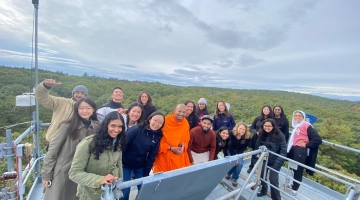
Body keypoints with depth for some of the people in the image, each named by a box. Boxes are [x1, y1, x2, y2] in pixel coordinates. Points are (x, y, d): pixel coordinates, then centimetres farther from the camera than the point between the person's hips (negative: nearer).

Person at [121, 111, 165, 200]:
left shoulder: (157, 137, -7)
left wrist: (146, 173, -3)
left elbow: (151, 156, -3)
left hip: (140, 167, 4)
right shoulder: (136, 129, -21)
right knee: (125, 191, 5)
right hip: (126, 164, -3)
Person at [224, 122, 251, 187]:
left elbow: (243, 148, -12)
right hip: (230, 151, -2)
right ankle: (228, 173, 18)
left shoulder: (247, 138, -22)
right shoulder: (231, 134, -28)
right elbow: (229, 147, -19)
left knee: (239, 163, -18)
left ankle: (234, 178, 9)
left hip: (239, 152, 2)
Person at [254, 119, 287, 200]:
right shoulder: (261, 135, -5)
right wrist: (256, 160, -3)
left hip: (275, 161, -4)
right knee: (261, 176, 13)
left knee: (273, 180, -4)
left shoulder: (279, 135, -17)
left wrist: (278, 163, -21)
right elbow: (257, 147, 1)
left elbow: (283, 151, -16)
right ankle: (263, 191, 41)